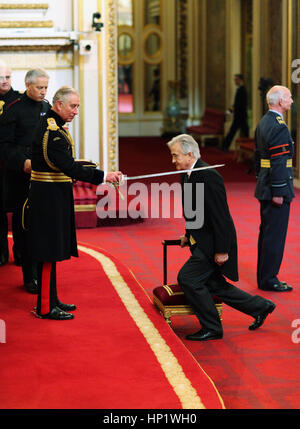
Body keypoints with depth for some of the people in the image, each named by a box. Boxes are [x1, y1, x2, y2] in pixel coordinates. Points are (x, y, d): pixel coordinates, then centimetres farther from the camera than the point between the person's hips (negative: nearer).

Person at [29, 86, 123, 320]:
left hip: (53, 196, 10)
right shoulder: (53, 132, -20)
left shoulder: (50, 124, 13)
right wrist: (103, 176, -25)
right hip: (49, 197, -10)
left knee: (51, 251, 15)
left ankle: (51, 299, 24)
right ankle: (45, 307, 1)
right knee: (49, 251, -5)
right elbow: (69, 168, -26)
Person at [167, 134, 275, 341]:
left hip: (213, 243, -10)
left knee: (187, 278, -12)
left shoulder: (208, 175, -22)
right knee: (215, 285, 15)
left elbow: (220, 215, -23)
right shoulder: (189, 174, 8)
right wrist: (189, 235, 15)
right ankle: (260, 306, 29)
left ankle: (212, 328, 1)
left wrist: (222, 250, -23)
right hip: (203, 242, 10)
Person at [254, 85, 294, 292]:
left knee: (266, 233, 16)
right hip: (277, 189, -10)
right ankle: (269, 279, 2)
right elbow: (278, 162, -21)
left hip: (264, 188, 10)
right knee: (275, 235, -3)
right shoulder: (279, 126, -18)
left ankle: (263, 277, 24)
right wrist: (278, 192, -20)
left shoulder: (262, 123, 13)